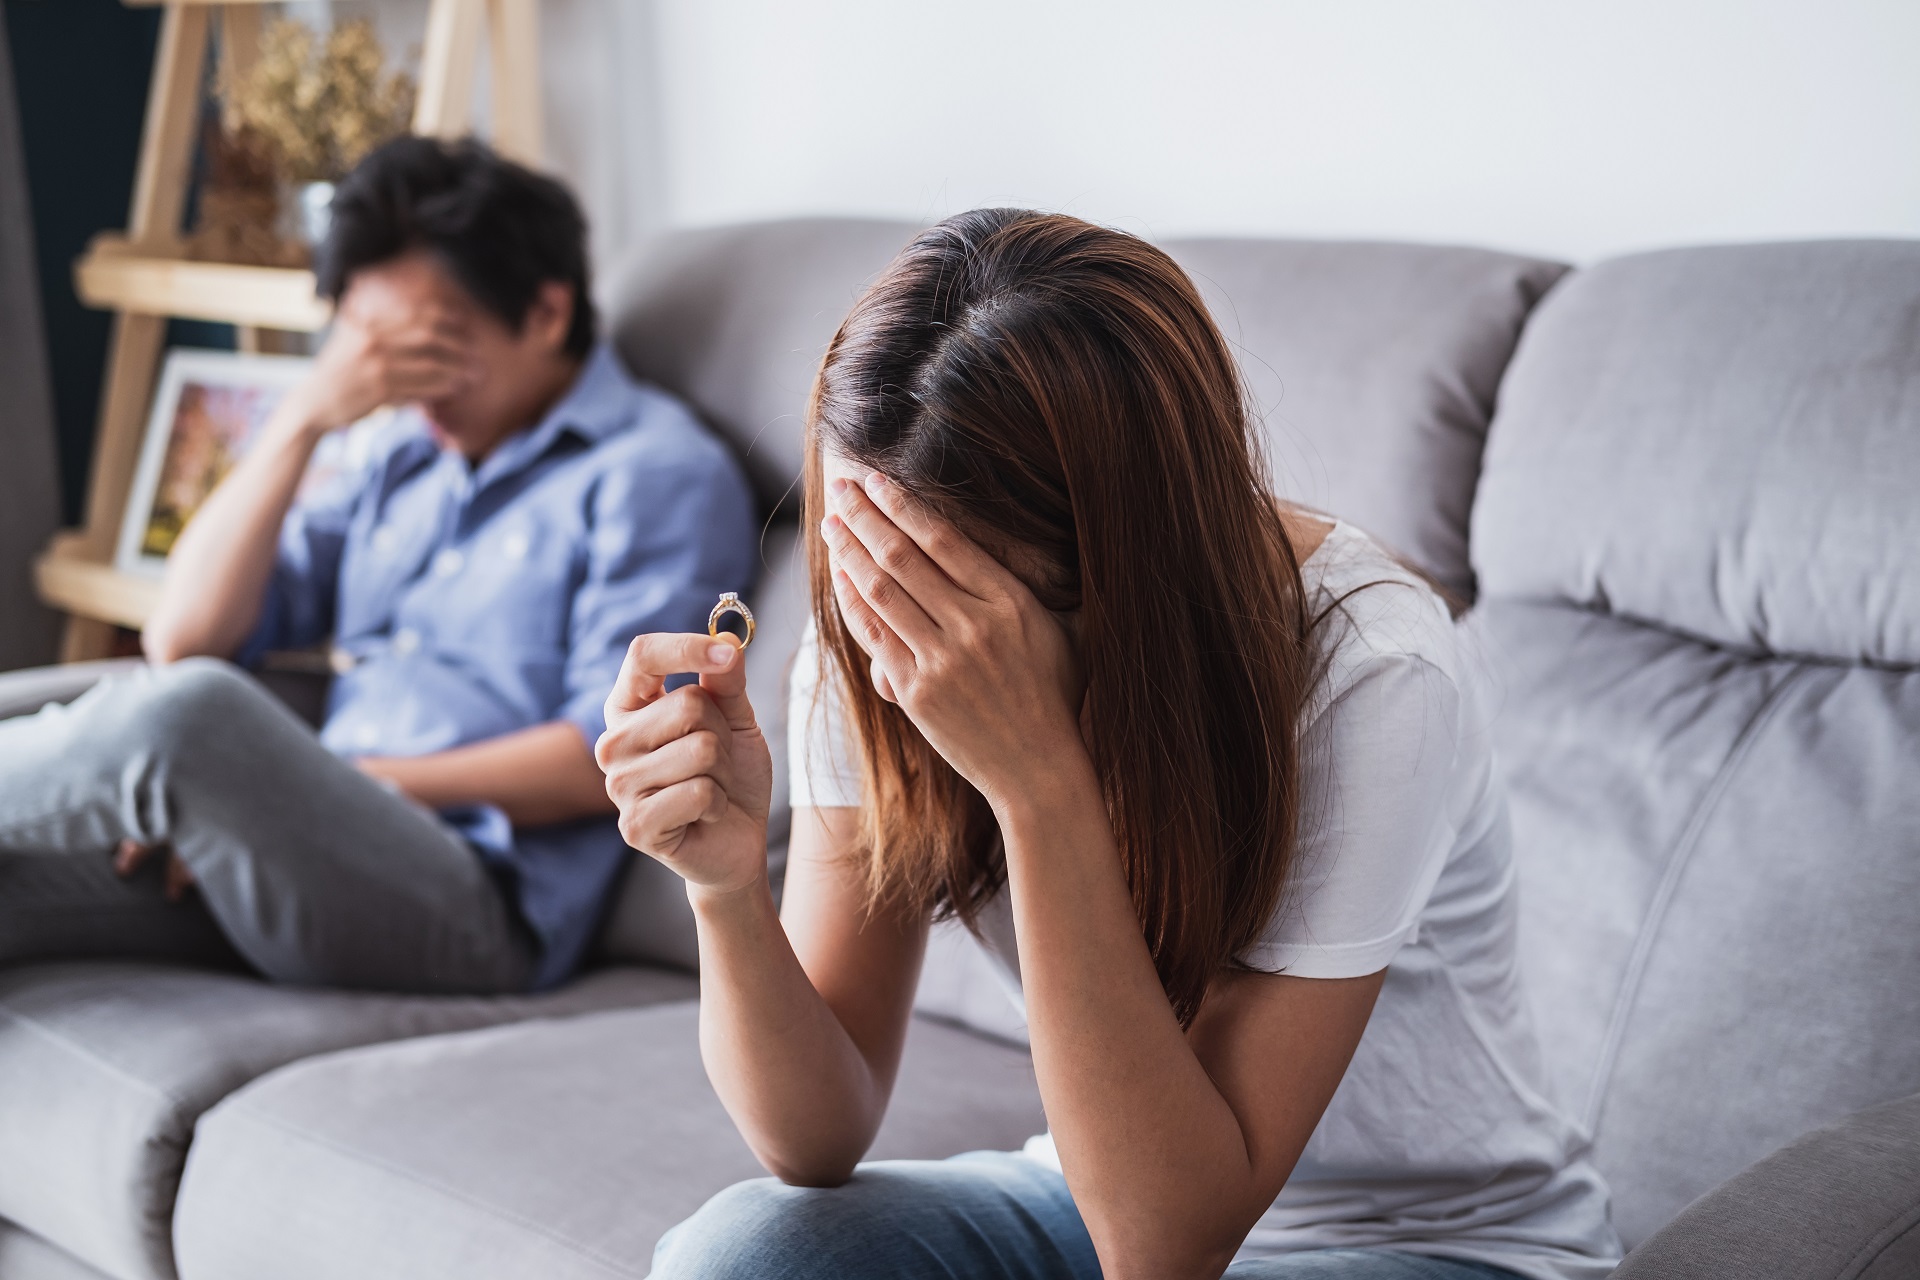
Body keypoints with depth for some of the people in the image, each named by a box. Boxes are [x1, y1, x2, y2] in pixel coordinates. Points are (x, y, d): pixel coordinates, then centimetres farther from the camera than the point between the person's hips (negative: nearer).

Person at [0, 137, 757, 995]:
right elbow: (185, 638, 15)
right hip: (317, 851, 7)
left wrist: (356, 786, -12)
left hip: (471, 901, -7)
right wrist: (304, 416, 6)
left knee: (188, 711, -36)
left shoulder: (657, 474, 3)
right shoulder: (405, 458, 25)